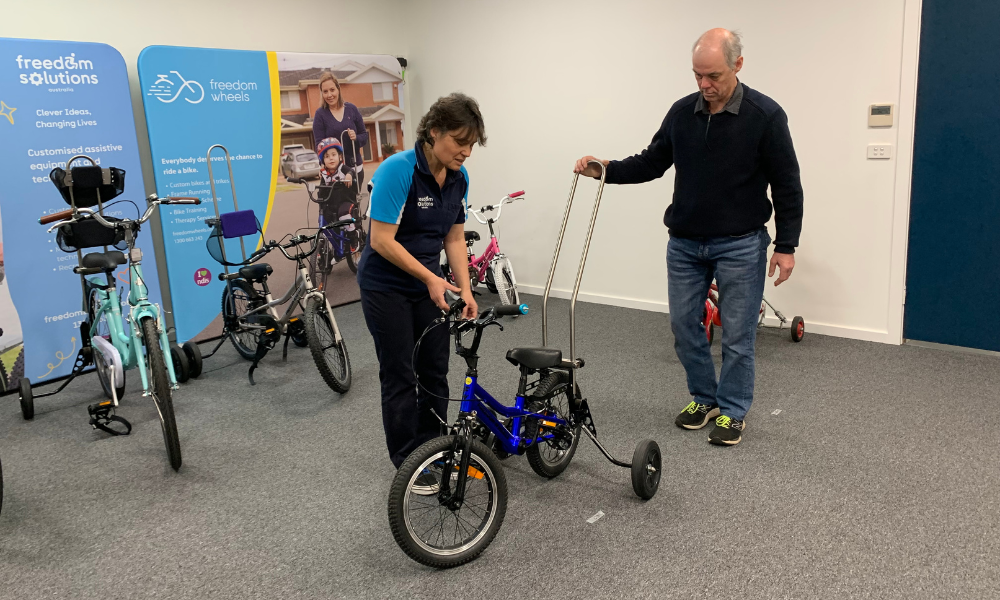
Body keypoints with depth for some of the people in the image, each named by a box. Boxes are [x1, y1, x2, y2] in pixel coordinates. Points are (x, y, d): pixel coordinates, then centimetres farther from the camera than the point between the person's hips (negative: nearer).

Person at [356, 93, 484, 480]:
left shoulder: (459, 178, -3)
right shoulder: (397, 170, -24)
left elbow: (455, 238, 3)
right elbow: (381, 240, -24)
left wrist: (465, 290, -7)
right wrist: (431, 279, -24)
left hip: (429, 284, 6)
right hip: (386, 287, -6)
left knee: (436, 371, 9)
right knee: (400, 375, 1)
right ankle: (407, 463, 16)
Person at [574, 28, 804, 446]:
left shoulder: (765, 115, -11)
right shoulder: (681, 112, 2)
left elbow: (786, 185, -7)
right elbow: (652, 163, 9)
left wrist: (786, 246, -8)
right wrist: (605, 170, -7)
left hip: (740, 244, -4)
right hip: (684, 243, 5)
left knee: (737, 334, 2)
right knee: (684, 325, 8)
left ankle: (733, 411, 19)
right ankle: (704, 399, 27)